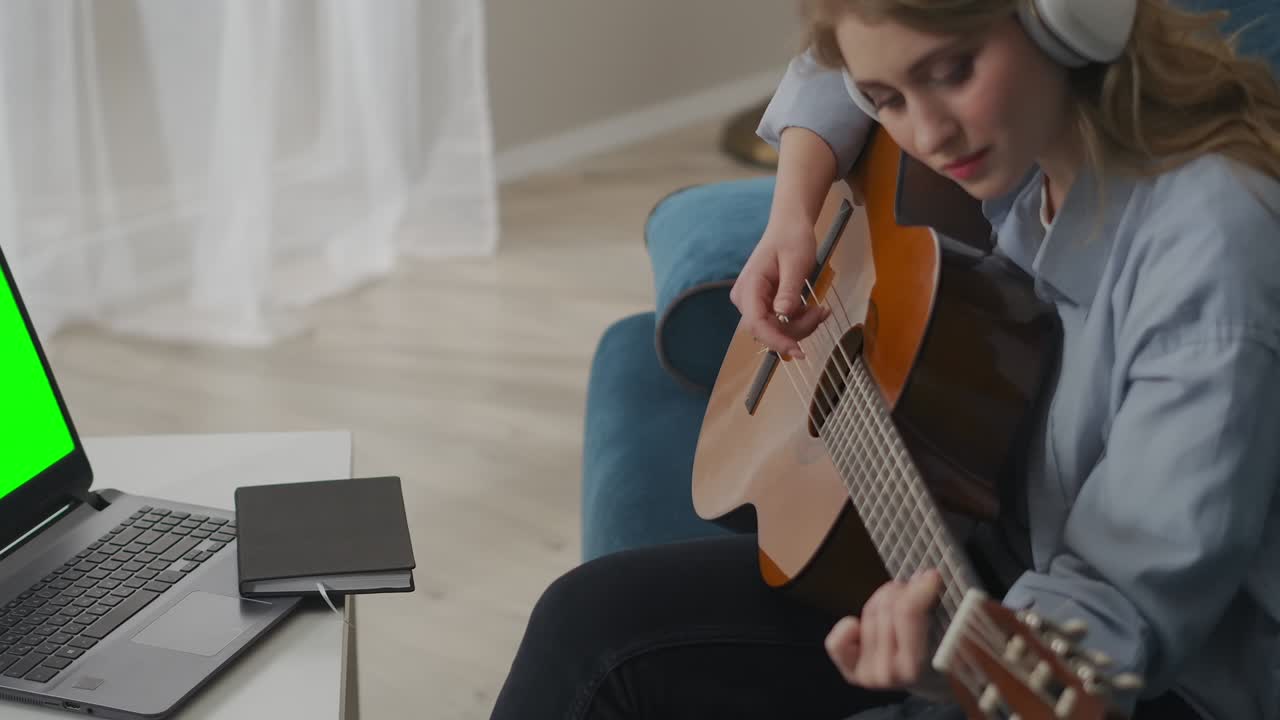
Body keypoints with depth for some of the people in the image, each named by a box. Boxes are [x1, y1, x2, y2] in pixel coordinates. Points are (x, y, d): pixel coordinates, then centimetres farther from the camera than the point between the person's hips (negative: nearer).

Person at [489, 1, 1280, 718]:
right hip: (973, 572, 8)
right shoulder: (1023, 149, -5)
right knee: (594, 626, 1)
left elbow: (1134, 597, -29)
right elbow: (823, 89, 16)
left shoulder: (1213, 248, -28)